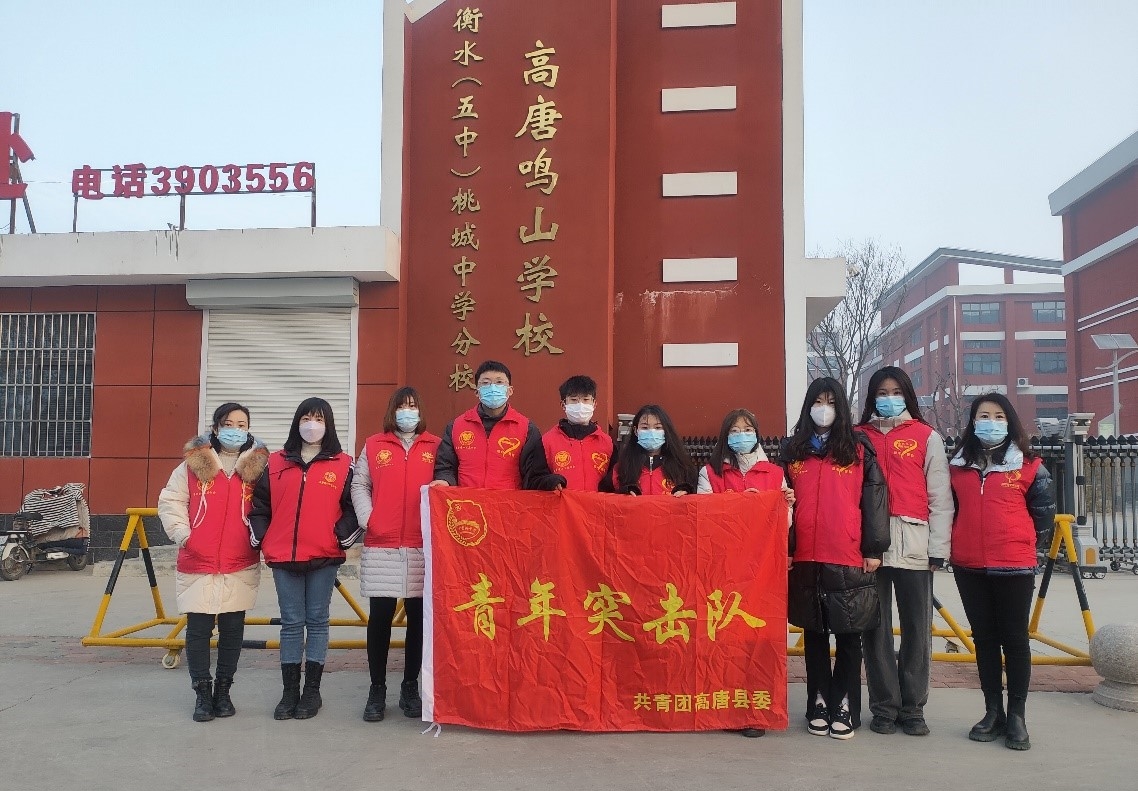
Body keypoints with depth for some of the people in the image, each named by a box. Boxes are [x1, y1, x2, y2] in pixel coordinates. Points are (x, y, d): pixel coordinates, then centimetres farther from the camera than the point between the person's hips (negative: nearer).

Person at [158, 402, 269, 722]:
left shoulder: (259, 466, 3)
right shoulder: (193, 464, 2)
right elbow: (170, 501, 5)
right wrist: (182, 534, -5)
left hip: (241, 566, 1)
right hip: (197, 563, 0)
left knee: (232, 629, 8)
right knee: (198, 629, 1)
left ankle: (223, 690, 22)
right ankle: (202, 693, 14)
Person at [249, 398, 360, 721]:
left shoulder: (343, 465, 2)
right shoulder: (276, 463, 9)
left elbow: (352, 507, 0)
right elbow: (260, 505, 11)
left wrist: (342, 537, -11)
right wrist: (261, 539, 1)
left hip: (324, 557, -2)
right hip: (283, 558, 2)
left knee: (317, 621, 7)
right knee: (291, 623, 8)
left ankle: (312, 691, 16)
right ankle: (290, 692, 16)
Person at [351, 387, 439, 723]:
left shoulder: (435, 447, 8)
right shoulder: (374, 446, 9)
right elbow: (359, 485, 9)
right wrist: (367, 518, -4)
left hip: (423, 547, 0)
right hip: (381, 546, 0)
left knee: (418, 617, 5)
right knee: (380, 616, 1)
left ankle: (410, 688, 18)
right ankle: (377, 689, 13)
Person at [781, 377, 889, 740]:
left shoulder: (859, 448, 4)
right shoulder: (792, 449, 11)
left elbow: (875, 498, 0)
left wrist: (874, 549, -6)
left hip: (849, 560, -2)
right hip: (806, 559, 2)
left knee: (848, 635, 4)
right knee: (814, 634, 9)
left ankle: (845, 707, 12)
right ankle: (818, 704, 18)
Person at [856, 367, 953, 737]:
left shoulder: (927, 437, 8)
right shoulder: (859, 437, 11)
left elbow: (940, 496, 4)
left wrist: (938, 547, -3)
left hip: (913, 545, -1)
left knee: (917, 627, 3)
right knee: (875, 627, 4)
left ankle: (913, 708, 13)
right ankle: (884, 707, 13)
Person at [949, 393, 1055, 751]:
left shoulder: (1029, 466, -2)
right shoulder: (957, 466, 6)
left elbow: (1044, 513, 4)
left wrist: (1025, 545, 6)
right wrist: (960, 545, 9)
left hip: (1014, 566, -3)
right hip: (969, 567, 3)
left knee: (1015, 639, 5)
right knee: (984, 638, 10)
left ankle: (1017, 715, 14)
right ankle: (993, 712, 20)